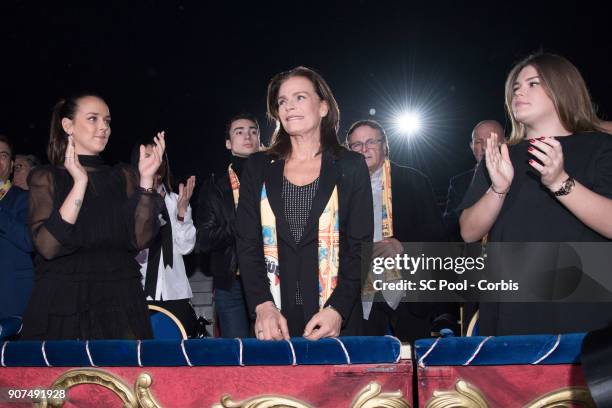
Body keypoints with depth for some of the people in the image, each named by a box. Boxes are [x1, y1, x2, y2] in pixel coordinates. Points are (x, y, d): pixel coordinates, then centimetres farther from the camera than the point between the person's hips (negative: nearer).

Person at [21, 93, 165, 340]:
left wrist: (146, 179, -10)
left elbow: (141, 239, -3)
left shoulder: (124, 177, 10)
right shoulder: (46, 177, 2)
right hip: (63, 306, -2)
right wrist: (80, 183, -15)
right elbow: (47, 246, -13)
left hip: (121, 303, 2)